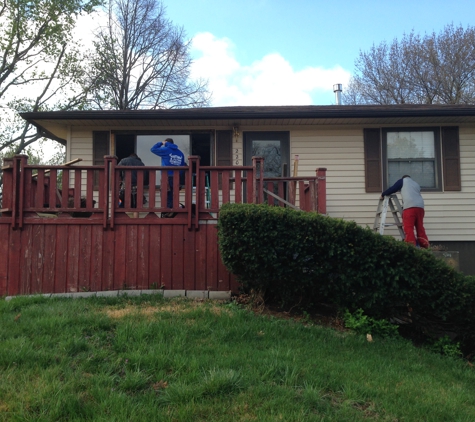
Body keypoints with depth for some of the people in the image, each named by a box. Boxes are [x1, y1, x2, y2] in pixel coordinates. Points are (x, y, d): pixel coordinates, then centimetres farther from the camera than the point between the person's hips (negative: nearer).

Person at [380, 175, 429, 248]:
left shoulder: (403, 180, 19)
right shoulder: (416, 184, 34)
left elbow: (393, 189, 14)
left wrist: (383, 194, 28)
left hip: (410, 206, -6)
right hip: (420, 206, 6)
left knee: (408, 228, -10)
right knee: (420, 227, 8)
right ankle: (425, 246, 4)